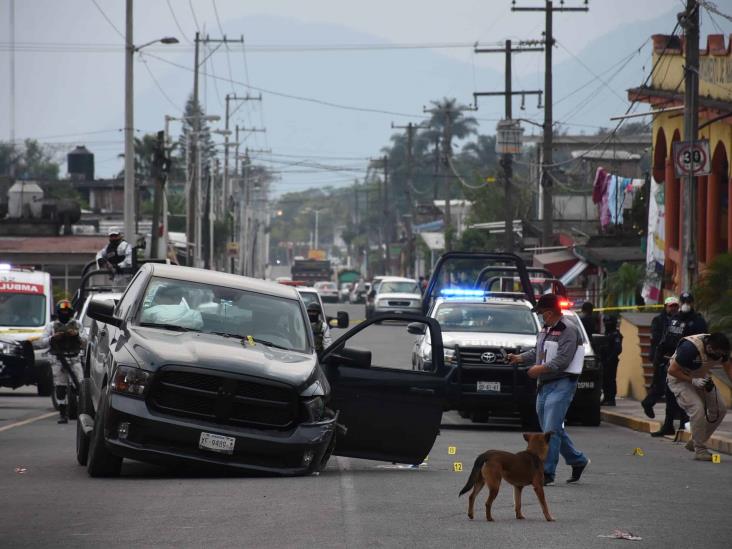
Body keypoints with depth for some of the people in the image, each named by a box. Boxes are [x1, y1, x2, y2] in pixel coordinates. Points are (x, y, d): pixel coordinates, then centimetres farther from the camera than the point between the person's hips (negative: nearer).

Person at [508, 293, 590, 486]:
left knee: (551, 430, -12)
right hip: (544, 385, 10)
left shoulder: (567, 331, -12)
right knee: (552, 429, 13)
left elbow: (563, 360, -20)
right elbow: (537, 352, 27)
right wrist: (520, 358, 13)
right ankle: (577, 460, 27)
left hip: (561, 385, -10)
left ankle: (547, 472, -10)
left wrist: (541, 368, -23)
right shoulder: (546, 329, 17)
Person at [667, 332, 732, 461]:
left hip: (701, 378, 7)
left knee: (720, 409, -1)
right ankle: (699, 450, -16)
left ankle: (694, 443, 13)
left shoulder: (720, 348, -14)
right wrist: (693, 381, -31)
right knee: (697, 408, -26)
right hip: (680, 378, -7)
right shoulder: (690, 348, -35)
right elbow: (672, 370, -26)